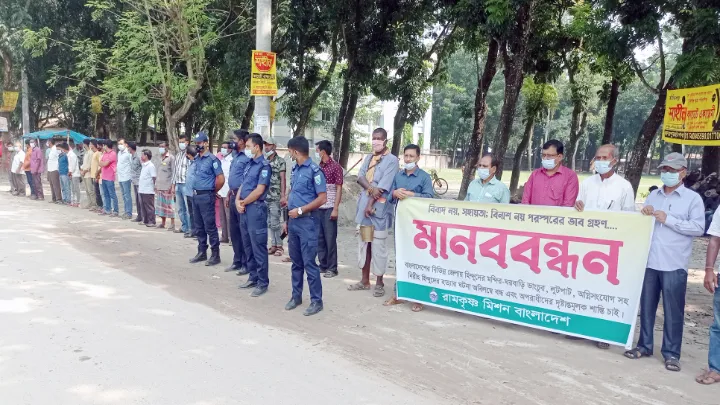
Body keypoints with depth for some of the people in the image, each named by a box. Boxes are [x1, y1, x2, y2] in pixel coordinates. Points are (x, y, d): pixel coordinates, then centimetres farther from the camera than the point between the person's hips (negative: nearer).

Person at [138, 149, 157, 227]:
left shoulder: (151, 166, -12)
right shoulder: (144, 165, 15)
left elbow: (154, 178, -14)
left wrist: (154, 187, -15)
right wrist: (139, 185, 18)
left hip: (148, 191, -9)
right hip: (142, 190, 9)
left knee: (149, 207, -4)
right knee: (143, 206, 13)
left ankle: (151, 222, 1)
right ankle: (145, 220, 21)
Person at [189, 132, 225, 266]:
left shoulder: (212, 159, -10)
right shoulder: (196, 159, 12)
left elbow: (221, 179, -12)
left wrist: (213, 192, -1)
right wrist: (195, 191, 16)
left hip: (206, 196, -8)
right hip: (195, 196, 8)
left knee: (210, 226, -5)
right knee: (199, 227, 13)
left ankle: (215, 255, 2)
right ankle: (202, 252, 22)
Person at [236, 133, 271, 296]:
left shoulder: (264, 166, -12)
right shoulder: (249, 164, 14)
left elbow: (259, 190, -18)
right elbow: (243, 185, 15)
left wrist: (243, 202, -8)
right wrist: (238, 201, -2)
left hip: (256, 209, -9)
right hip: (244, 209, 9)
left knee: (258, 247, -4)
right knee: (248, 246, 15)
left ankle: (263, 283, 4)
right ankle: (253, 277, 25)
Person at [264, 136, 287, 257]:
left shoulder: (280, 161, -4)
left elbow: (283, 179, -8)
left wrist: (283, 195, -14)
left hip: (275, 197, -6)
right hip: (264, 197, 6)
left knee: (275, 223, -5)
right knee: (270, 223, 9)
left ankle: (279, 246, 4)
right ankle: (273, 244, 16)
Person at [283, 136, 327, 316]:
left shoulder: (314, 170, -12)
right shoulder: (295, 169, 12)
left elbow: (322, 198, -16)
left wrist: (300, 210, -16)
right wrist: (288, 219, 17)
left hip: (308, 221, -8)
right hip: (294, 221, 8)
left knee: (309, 262, -4)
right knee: (296, 262, 14)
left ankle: (316, 301, 6)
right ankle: (296, 296, 25)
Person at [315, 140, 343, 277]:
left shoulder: (335, 167, -5)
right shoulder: (318, 167, 12)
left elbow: (339, 189, -8)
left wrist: (335, 209, -14)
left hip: (329, 208, -6)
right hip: (317, 208, 6)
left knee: (330, 238, 0)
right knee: (319, 238, 9)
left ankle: (332, 268, 8)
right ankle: (323, 265, 19)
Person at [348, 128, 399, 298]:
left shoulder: (392, 160, -7)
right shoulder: (368, 158, 15)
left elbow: (383, 186, -14)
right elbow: (360, 177, 2)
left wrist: (371, 204, -15)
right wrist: (370, 188, -18)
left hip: (379, 209, -7)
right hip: (363, 206, 7)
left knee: (378, 246, -2)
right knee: (363, 244, 12)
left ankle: (379, 283, 10)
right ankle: (365, 280, 22)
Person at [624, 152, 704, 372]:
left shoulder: (693, 198, 0)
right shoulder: (653, 195, 13)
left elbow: (699, 228, -9)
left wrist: (668, 219, -13)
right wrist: (644, 216, -3)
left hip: (674, 265, -4)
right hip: (649, 261, 4)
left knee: (673, 310, 2)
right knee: (646, 306, 11)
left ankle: (671, 353, 11)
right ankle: (644, 345, 23)